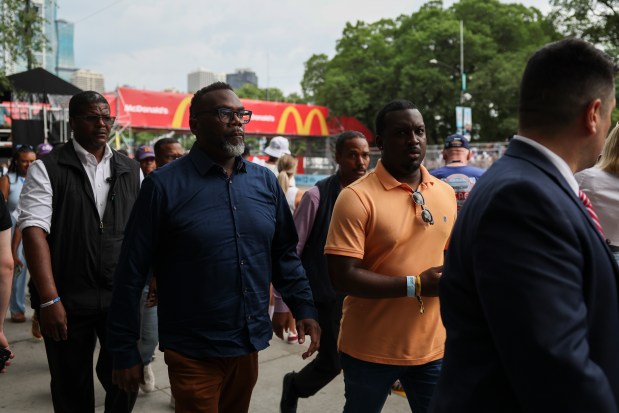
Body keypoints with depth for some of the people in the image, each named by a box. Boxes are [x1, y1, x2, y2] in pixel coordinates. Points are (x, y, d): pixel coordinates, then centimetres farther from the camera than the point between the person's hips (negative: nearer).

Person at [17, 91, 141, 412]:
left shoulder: (131, 171, 9)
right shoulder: (47, 169, -2)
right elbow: (34, 230, -12)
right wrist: (49, 299, -20)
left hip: (121, 298, 2)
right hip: (67, 301, -2)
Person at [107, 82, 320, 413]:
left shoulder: (265, 182, 3)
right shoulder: (164, 184, -11)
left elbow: (284, 254, 10)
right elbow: (131, 272, -9)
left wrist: (304, 308, -1)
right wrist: (124, 351, -8)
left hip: (250, 345, 5)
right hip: (193, 353, -5)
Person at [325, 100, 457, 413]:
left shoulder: (445, 193, 4)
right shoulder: (357, 197, -14)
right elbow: (343, 277, -19)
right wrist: (416, 286, -20)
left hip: (432, 347, 4)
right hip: (370, 350, -4)